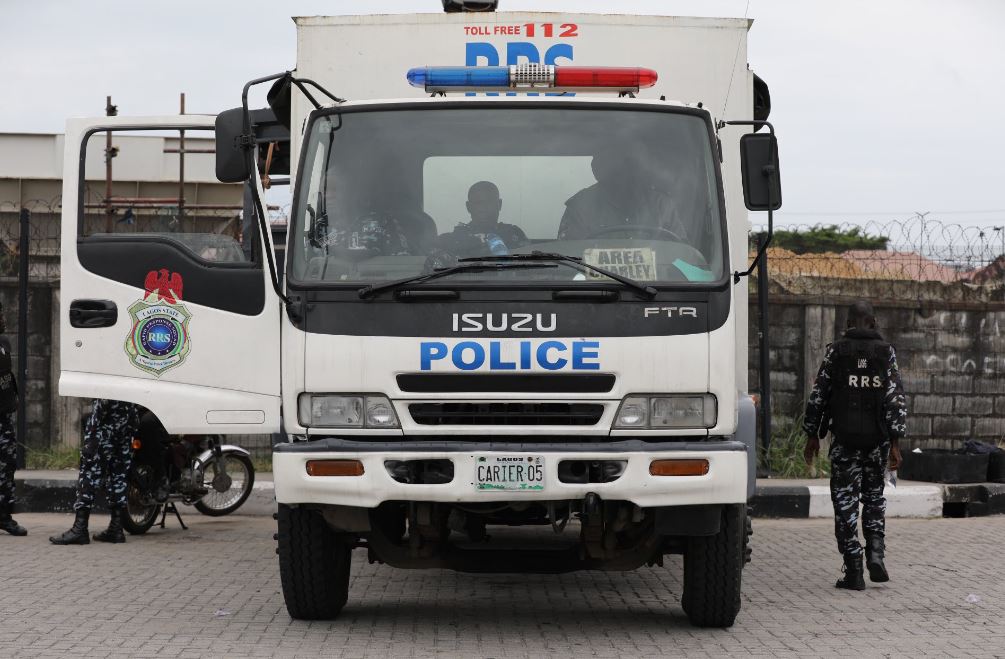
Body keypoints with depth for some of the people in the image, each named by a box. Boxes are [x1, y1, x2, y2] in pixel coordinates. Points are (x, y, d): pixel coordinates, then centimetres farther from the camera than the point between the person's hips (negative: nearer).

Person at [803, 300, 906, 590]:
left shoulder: (836, 351, -1)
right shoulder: (886, 352, 2)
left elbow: (818, 395, 0)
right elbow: (896, 398, -4)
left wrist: (813, 435, 8)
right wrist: (895, 442, -3)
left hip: (845, 438, -2)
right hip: (878, 438, 2)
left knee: (845, 501, 3)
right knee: (874, 496, 19)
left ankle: (853, 571, -2)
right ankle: (876, 552, 0)